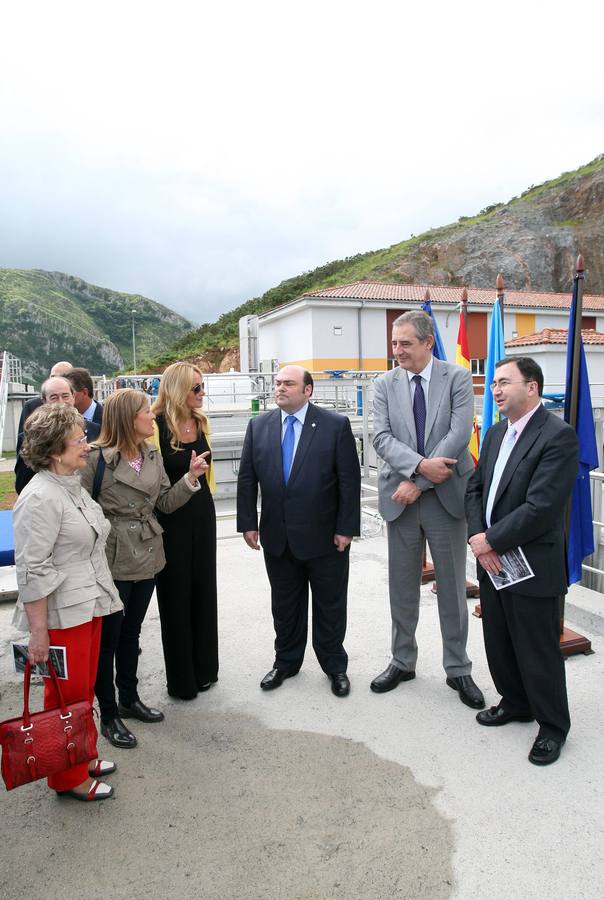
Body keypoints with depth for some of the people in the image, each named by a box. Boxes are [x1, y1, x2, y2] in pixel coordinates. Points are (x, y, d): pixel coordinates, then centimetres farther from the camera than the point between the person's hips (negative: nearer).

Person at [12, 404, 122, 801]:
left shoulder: (72, 485, 8)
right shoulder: (40, 498, -21)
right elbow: (32, 570, -21)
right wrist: (38, 632, -20)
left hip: (90, 605, 9)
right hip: (61, 615, -8)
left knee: (84, 690, 21)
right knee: (67, 696, 8)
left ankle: (81, 757, 39)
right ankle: (68, 778, 26)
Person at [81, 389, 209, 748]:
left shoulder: (153, 456, 5)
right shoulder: (97, 457, -16)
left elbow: (165, 502, 7)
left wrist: (190, 478, -6)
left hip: (146, 557, 7)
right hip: (112, 561, -7)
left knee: (132, 632, 21)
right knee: (108, 638, 7)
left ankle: (129, 699, 38)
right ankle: (109, 715, 22)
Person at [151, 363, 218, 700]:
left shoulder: (201, 422, 3)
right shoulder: (156, 426, -16)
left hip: (202, 513, 6)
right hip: (170, 518, -6)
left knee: (203, 589, 15)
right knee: (176, 594, 6)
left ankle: (203, 668, 31)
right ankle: (181, 678, 21)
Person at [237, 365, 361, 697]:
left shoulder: (335, 425, -8)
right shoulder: (258, 426, 2)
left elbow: (350, 480, -8)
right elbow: (247, 479, 4)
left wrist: (346, 528, -10)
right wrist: (248, 523, -1)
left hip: (325, 535, -3)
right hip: (277, 536, 3)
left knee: (330, 606, 11)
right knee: (284, 604, 17)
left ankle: (335, 666, 30)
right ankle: (286, 661, 35)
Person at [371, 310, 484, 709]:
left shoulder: (458, 378, -4)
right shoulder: (386, 384, 4)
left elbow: (459, 436, -14)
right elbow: (382, 437, -6)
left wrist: (417, 483, -17)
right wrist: (420, 465, -23)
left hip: (446, 497, -2)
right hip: (401, 498, 2)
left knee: (453, 588, 8)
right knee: (402, 587, 13)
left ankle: (458, 669, 25)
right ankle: (403, 662, 30)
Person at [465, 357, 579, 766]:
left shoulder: (558, 435, -17)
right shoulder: (496, 433, 9)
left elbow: (541, 507, -24)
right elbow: (475, 488, 10)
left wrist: (490, 539, -17)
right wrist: (478, 537, -6)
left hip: (533, 566, -7)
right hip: (492, 561, 8)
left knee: (538, 651, 6)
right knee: (499, 644, 20)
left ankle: (553, 726, 27)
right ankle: (515, 703, 42)